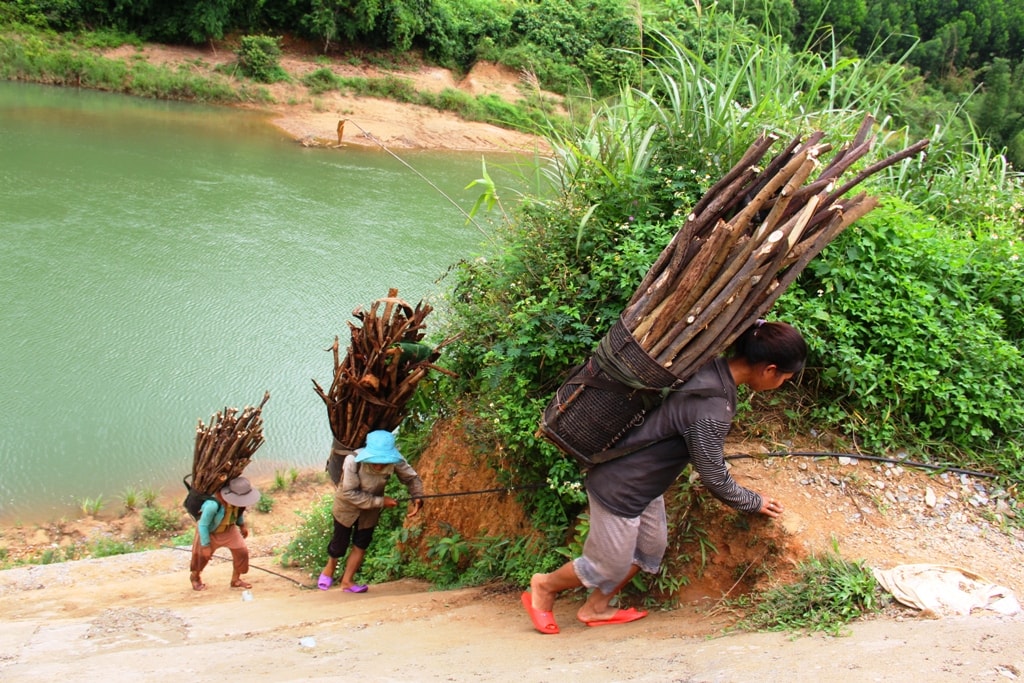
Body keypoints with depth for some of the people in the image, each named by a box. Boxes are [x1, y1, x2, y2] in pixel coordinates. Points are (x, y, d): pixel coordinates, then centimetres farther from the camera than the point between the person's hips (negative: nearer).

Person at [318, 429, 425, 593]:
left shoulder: (395, 461, -28)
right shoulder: (353, 460, -38)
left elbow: (412, 478, -13)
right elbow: (349, 493, -34)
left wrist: (417, 498, -31)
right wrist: (381, 501, -33)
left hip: (371, 509, 3)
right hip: (347, 506, -2)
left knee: (361, 545, 8)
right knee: (340, 543, 13)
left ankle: (346, 581, 26)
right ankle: (330, 568, 44)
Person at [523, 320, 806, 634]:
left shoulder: (712, 366, -8)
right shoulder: (711, 411, -32)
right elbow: (714, 478, -18)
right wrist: (754, 503, -2)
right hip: (619, 487, -9)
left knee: (652, 546, 21)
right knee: (610, 566, 10)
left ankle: (596, 608, 37)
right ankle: (544, 587, 33)